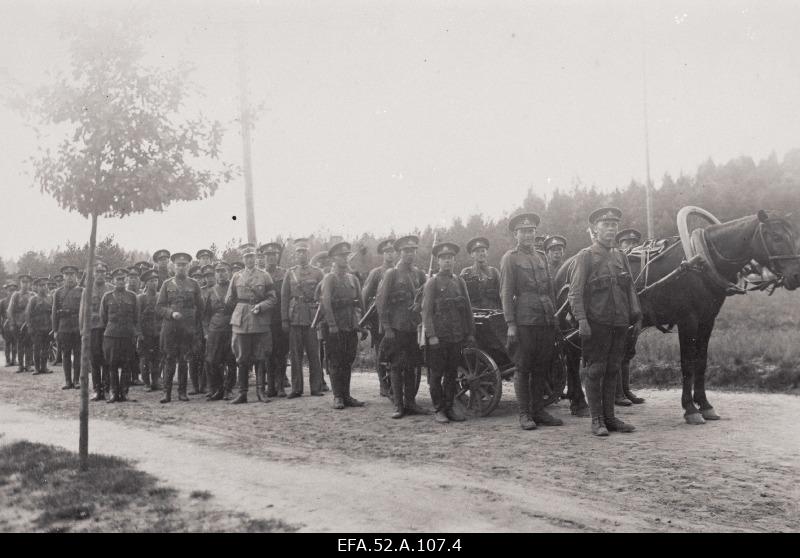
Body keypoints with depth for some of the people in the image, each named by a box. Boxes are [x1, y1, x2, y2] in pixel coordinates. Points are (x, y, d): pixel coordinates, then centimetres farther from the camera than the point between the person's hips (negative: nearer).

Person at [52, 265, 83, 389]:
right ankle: (68, 381, 8)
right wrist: (55, 330, 2)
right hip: (64, 327, 1)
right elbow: (55, 312, 8)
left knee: (77, 354, 0)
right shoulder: (58, 292, 10)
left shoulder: (81, 291, 6)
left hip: (78, 326, -1)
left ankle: (76, 380, 7)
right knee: (65, 355, 3)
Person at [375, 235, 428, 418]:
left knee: (412, 367, 7)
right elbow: (381, 301, -5)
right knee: (396, 367, -1)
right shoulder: (391, 274, -3)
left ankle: (410, 402, 15)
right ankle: (398, 406, 4)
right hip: (397, 328, -4)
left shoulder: (419, 273, 10)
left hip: (415, 327, 4)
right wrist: (386, 327, -10)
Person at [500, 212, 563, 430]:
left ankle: (539, 411, 16)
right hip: (524, 322, -6)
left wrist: (554, 318, 15)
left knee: (541, 369, 8)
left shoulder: (541, 257, 19)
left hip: (546, 321, 6)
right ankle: (524, 414, 4)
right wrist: (510, 324, -11)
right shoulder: (510, 258, 0)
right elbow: (506, 293, -5)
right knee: (523, 369, -1)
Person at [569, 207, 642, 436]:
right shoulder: (585, 256, -3)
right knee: (595, 371, -1)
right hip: (596, 323, -5)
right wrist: (581, 319, -17)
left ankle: (609, 417, 17)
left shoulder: (620, 257, 14)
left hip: (619, 323, 6)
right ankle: (597, 420, 5)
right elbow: (575, 292, -8)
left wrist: (636, 317, 9)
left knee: (612, 371, 10)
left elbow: (630, 289, 17)